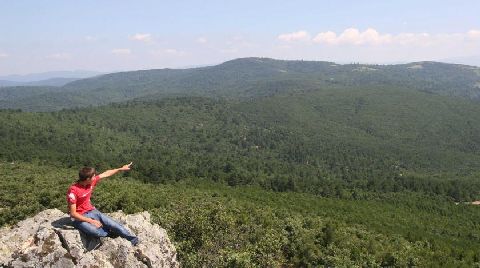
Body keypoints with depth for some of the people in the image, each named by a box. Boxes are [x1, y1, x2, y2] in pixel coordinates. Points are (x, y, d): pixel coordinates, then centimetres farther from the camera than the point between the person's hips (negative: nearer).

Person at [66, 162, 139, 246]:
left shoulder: (91, 182, -5)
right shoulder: (73, 191, -26)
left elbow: (106, 174, 12)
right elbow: (73, 214, -23)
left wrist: (121, 169, 18)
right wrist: (91, 221, -23)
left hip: (91, 211, 7)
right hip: (79, 217, -6)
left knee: (113, 224, -11)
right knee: (95, 231, -34)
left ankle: (133, 240, 1)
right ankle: (110, 231, -3)